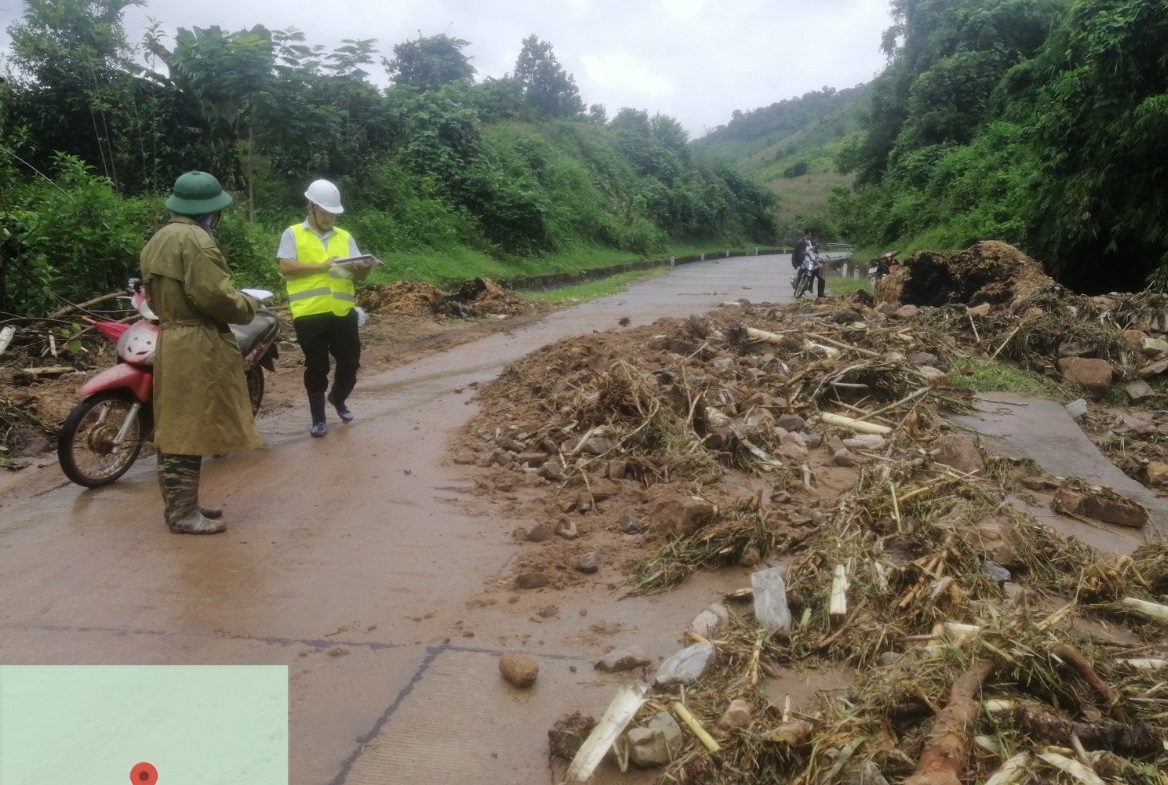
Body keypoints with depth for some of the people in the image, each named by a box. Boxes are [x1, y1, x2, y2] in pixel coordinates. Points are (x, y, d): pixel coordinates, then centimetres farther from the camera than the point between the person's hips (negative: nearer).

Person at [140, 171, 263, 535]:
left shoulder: (158, 239, 16)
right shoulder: (195, 239, -16)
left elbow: (156, 293, 19)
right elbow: (213, 295, -21)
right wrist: (248, 305, -5)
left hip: (170, 339, 10)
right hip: (197, 346, -10)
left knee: (174, 427, 15)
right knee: (190, 429, -5)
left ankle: (177, 504, 24)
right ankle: (184, 513, 0)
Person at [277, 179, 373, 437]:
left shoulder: (344, 237, 14)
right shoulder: (293, 234, 4)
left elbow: (355, 274, 8)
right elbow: (285, 267, -8)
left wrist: (363, 269, -16)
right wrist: (321, 266, -15)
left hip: (343, 312, 3)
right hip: (309, 313, -3)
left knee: (350, 363, 9)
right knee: (316, 368, 5)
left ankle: (337, 398, 38)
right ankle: (318, 418, 18)